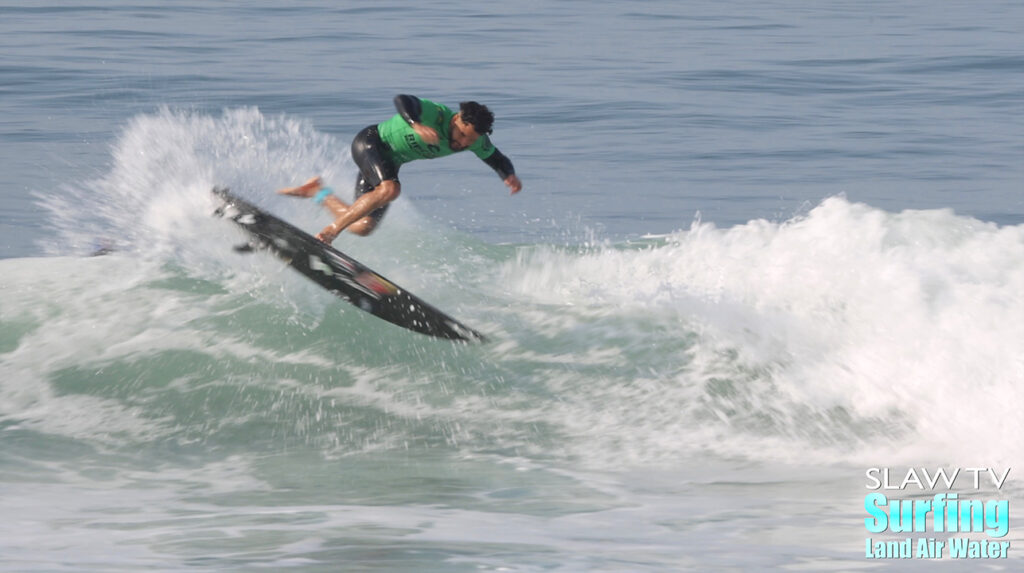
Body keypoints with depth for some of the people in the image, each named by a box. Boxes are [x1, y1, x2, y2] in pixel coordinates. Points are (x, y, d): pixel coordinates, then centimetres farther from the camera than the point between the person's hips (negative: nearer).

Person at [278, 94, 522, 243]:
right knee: (390, 189, -36)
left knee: (363, 227, 2)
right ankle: (331, 231, -26)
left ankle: (319, 192, 25)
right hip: (369, 142, -8)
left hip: (389, 162, 8)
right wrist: (417, 126, -61)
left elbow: (498, 160, 2)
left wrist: (510, 176, -21)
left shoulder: (476, 140, -11)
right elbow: (401, 101, -43)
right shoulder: (435, 114, -31)